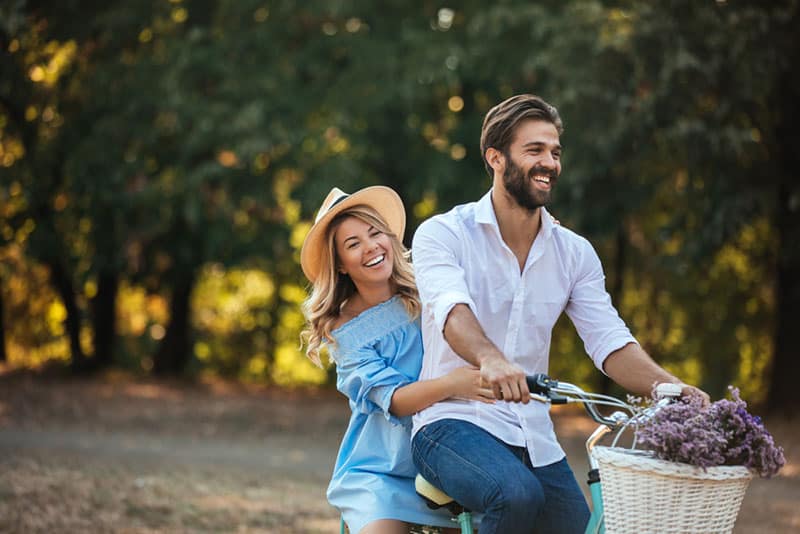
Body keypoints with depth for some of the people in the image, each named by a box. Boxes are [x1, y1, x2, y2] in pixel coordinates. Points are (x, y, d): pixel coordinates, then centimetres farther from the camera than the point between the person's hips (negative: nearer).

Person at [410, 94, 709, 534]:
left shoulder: (574, 253, 10)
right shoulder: (442, 234, -5)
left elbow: (608, 341, 0)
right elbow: (451, 310, -25)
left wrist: (669, 387, -20)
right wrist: (489, 358, -48)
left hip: (536, 438, 5)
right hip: (453, 422, -5)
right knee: (518, 494, -33)